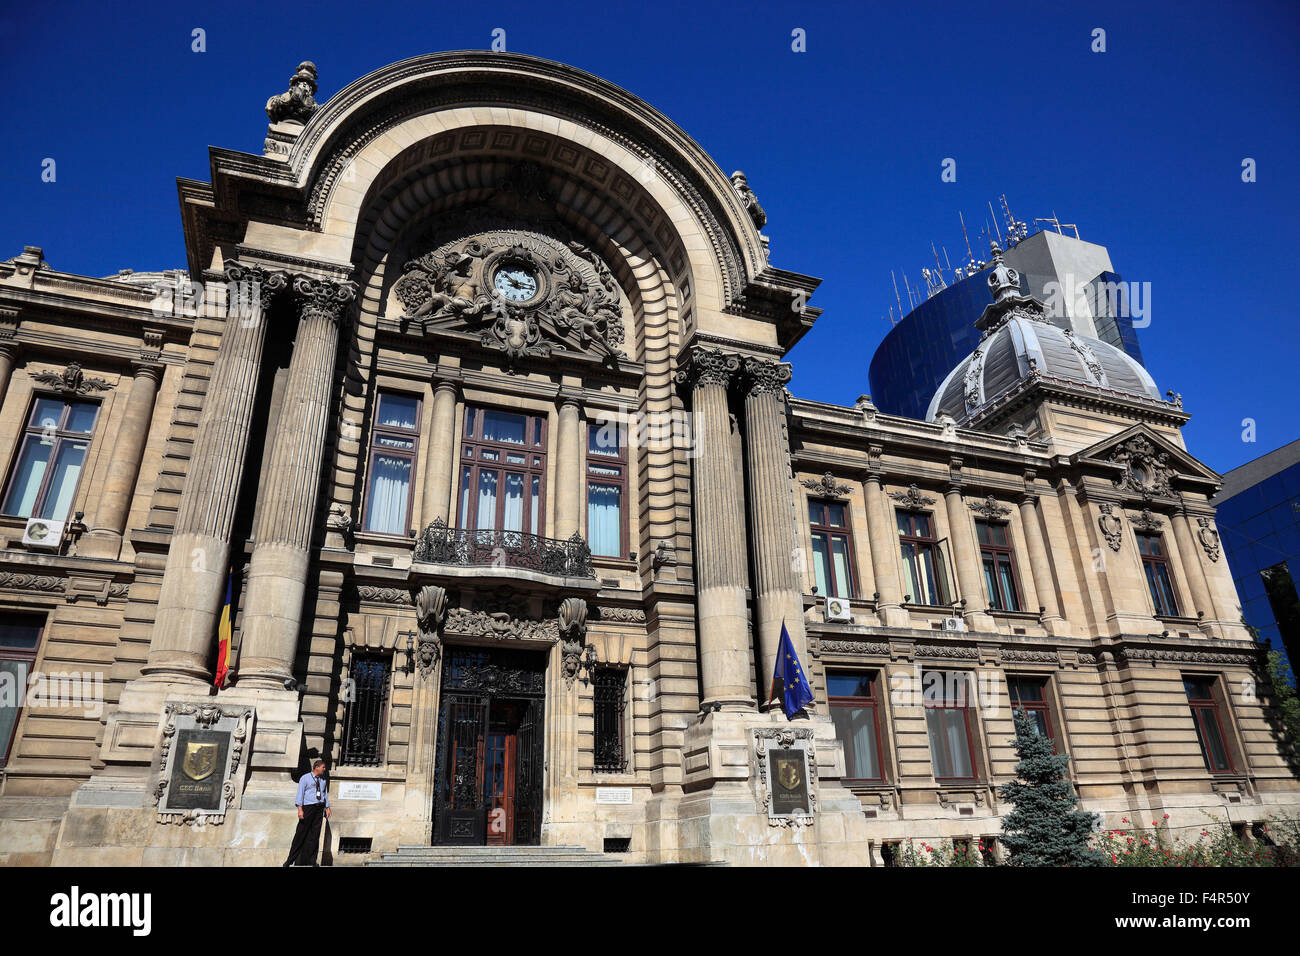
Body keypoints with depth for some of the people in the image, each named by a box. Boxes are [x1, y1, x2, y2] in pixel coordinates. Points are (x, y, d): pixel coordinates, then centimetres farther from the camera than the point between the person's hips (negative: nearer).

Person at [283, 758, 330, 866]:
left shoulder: (323, 780, 16)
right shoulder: (305, 778, -2)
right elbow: (300, 794, -8)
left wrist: (327, 808, 13)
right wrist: (300, 809, -16)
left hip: (319, 808, 5)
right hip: (308, 807, -5)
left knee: (314, 834, 3)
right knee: (301, 832, -5)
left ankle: (310, 860, 5)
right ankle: (291, 859, 5)